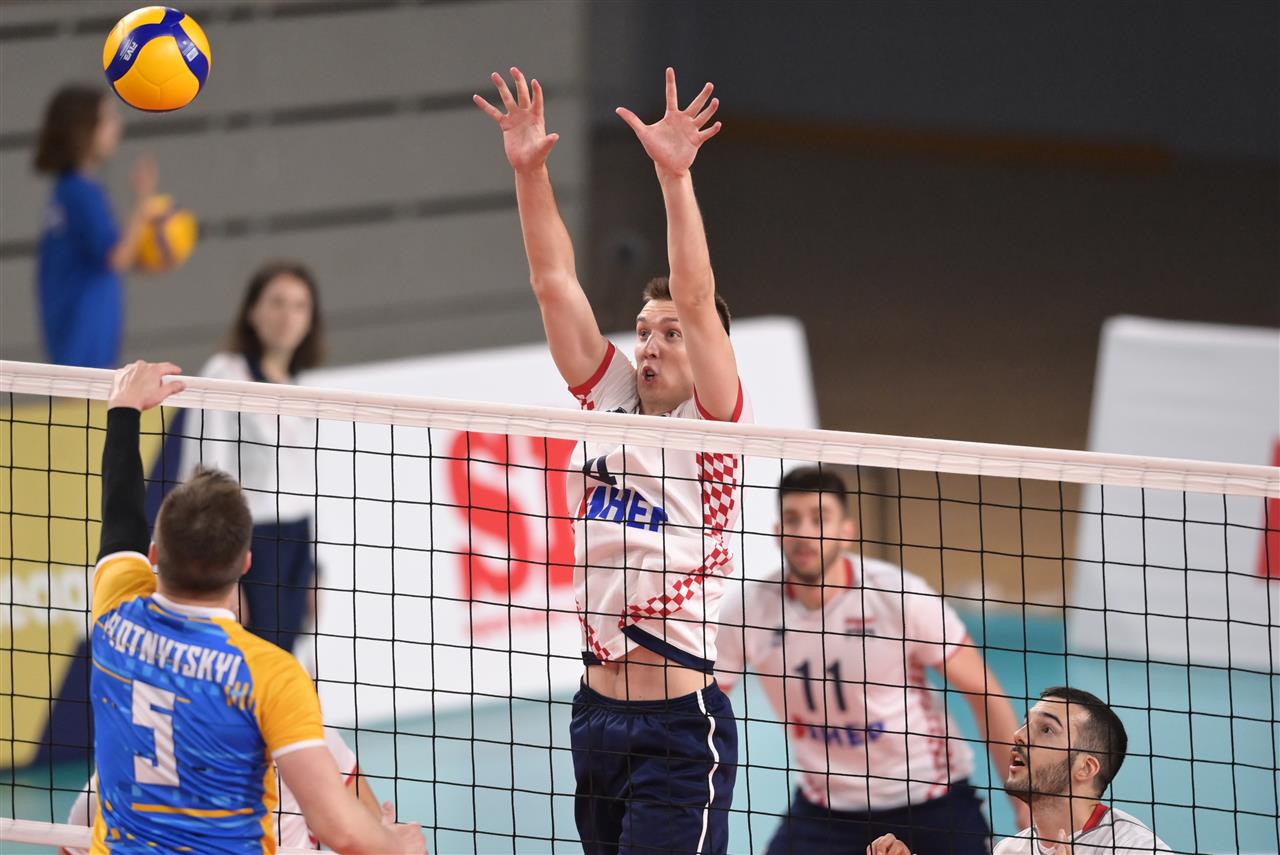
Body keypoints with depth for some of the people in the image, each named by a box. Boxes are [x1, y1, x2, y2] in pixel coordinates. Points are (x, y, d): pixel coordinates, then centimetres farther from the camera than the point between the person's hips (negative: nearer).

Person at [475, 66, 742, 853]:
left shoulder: (712, 426, -4)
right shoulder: (610, 400, 10)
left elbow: (696, 299, -17)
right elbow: (555, 282, 6)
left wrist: (674, 175, -26)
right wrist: (529, 170, -3)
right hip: (598, 716, 7)